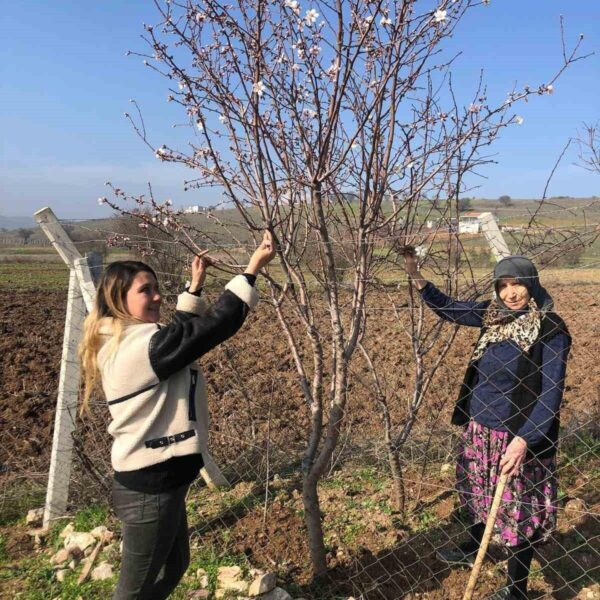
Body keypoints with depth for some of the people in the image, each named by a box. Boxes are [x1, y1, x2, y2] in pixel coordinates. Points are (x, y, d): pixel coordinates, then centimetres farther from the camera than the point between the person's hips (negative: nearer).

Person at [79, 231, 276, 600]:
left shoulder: (125, 343, 6)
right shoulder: (143, 347, -25)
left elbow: (183, 334, 21)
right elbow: (214, 327, -29)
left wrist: (195, 286, 18)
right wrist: (254, 267, -24)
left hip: (154, 481, 10)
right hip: (150, 489, -10)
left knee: (174, 566, 26)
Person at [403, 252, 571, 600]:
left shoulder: (551, 329, -18)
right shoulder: (494, 314, -1)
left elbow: (551, 392, -18)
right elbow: (449, 309, 10)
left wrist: (523, 440, -25)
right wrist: (416, 277, -3)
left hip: (519, 435, -6)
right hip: (480, 427, 6)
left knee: (518, 509, 8)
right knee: (478, 492, 24)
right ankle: (472, 549, 50)